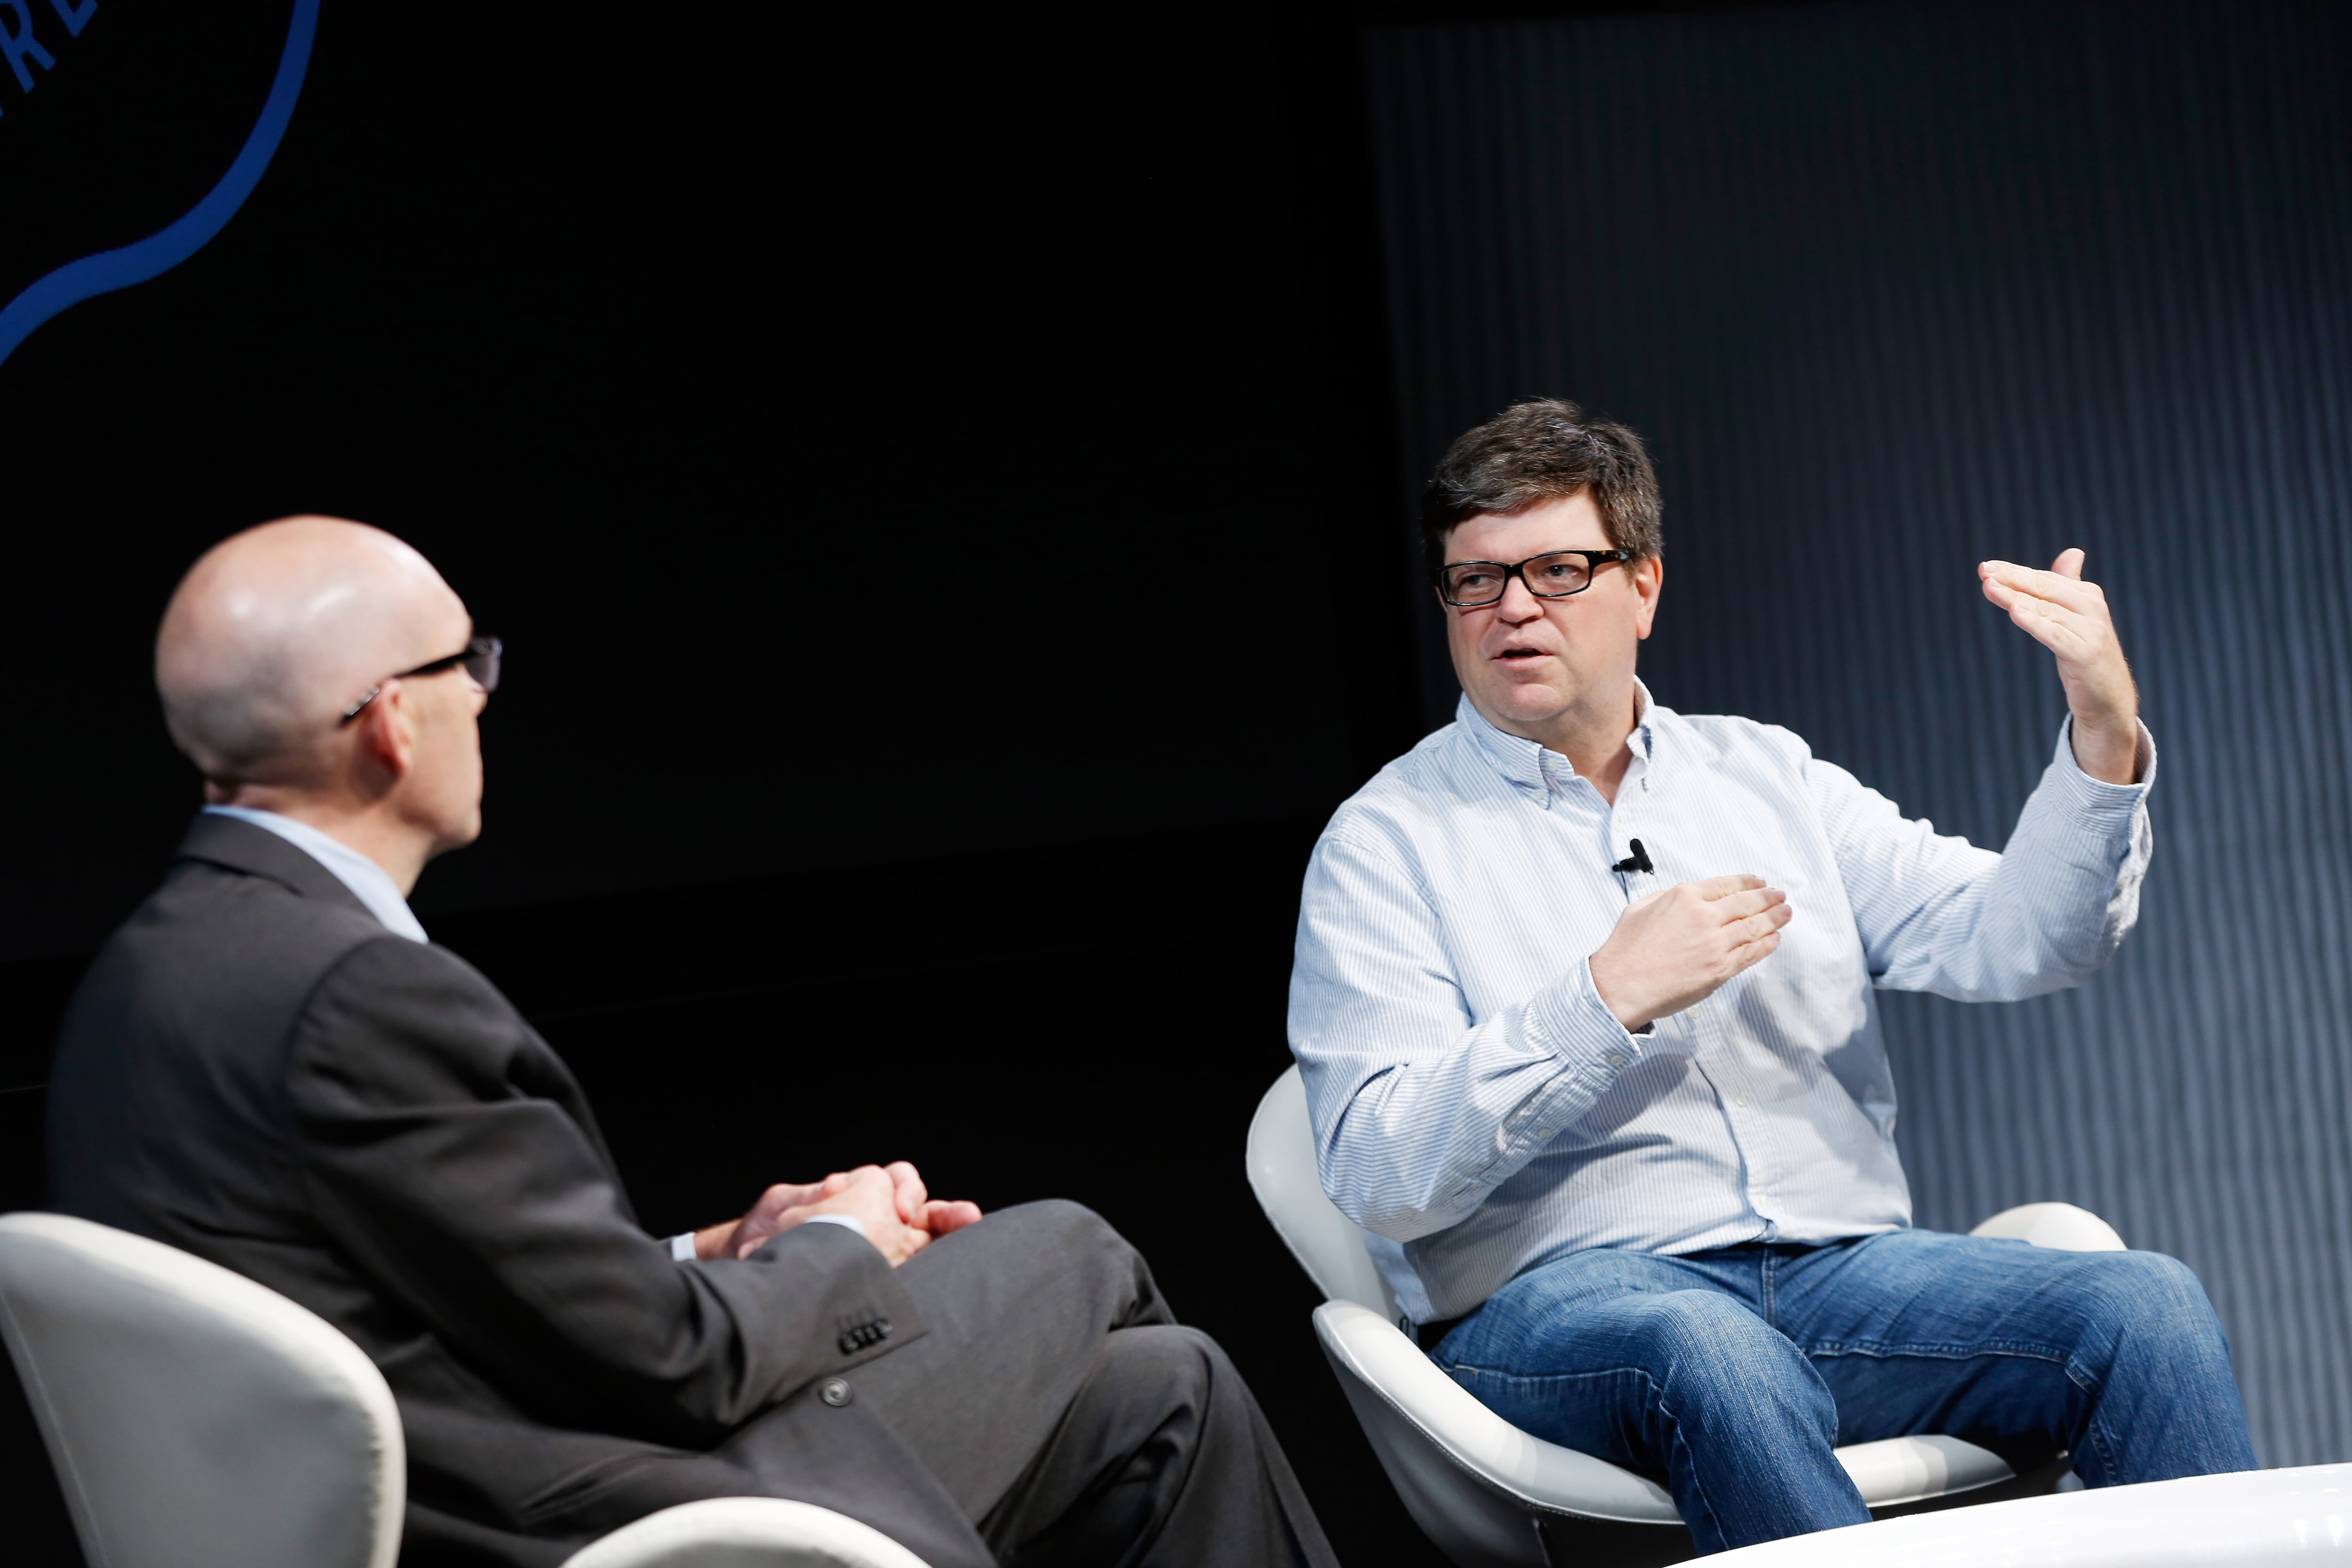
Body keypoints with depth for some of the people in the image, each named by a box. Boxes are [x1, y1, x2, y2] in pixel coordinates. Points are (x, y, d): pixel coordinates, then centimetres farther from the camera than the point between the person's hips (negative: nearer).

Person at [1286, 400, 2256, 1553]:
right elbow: (1381, 1179, -7)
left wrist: (2106, 740, -7)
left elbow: (2008, 942, 9)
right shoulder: (1387, 842, 5)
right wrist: (1608, 1000, -15)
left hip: (1841, 1273, 4)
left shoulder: (1765, 776, 18)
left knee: (2148, 1305, -22)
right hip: (1559, 1298, -4)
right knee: (1713, 1350, -39)